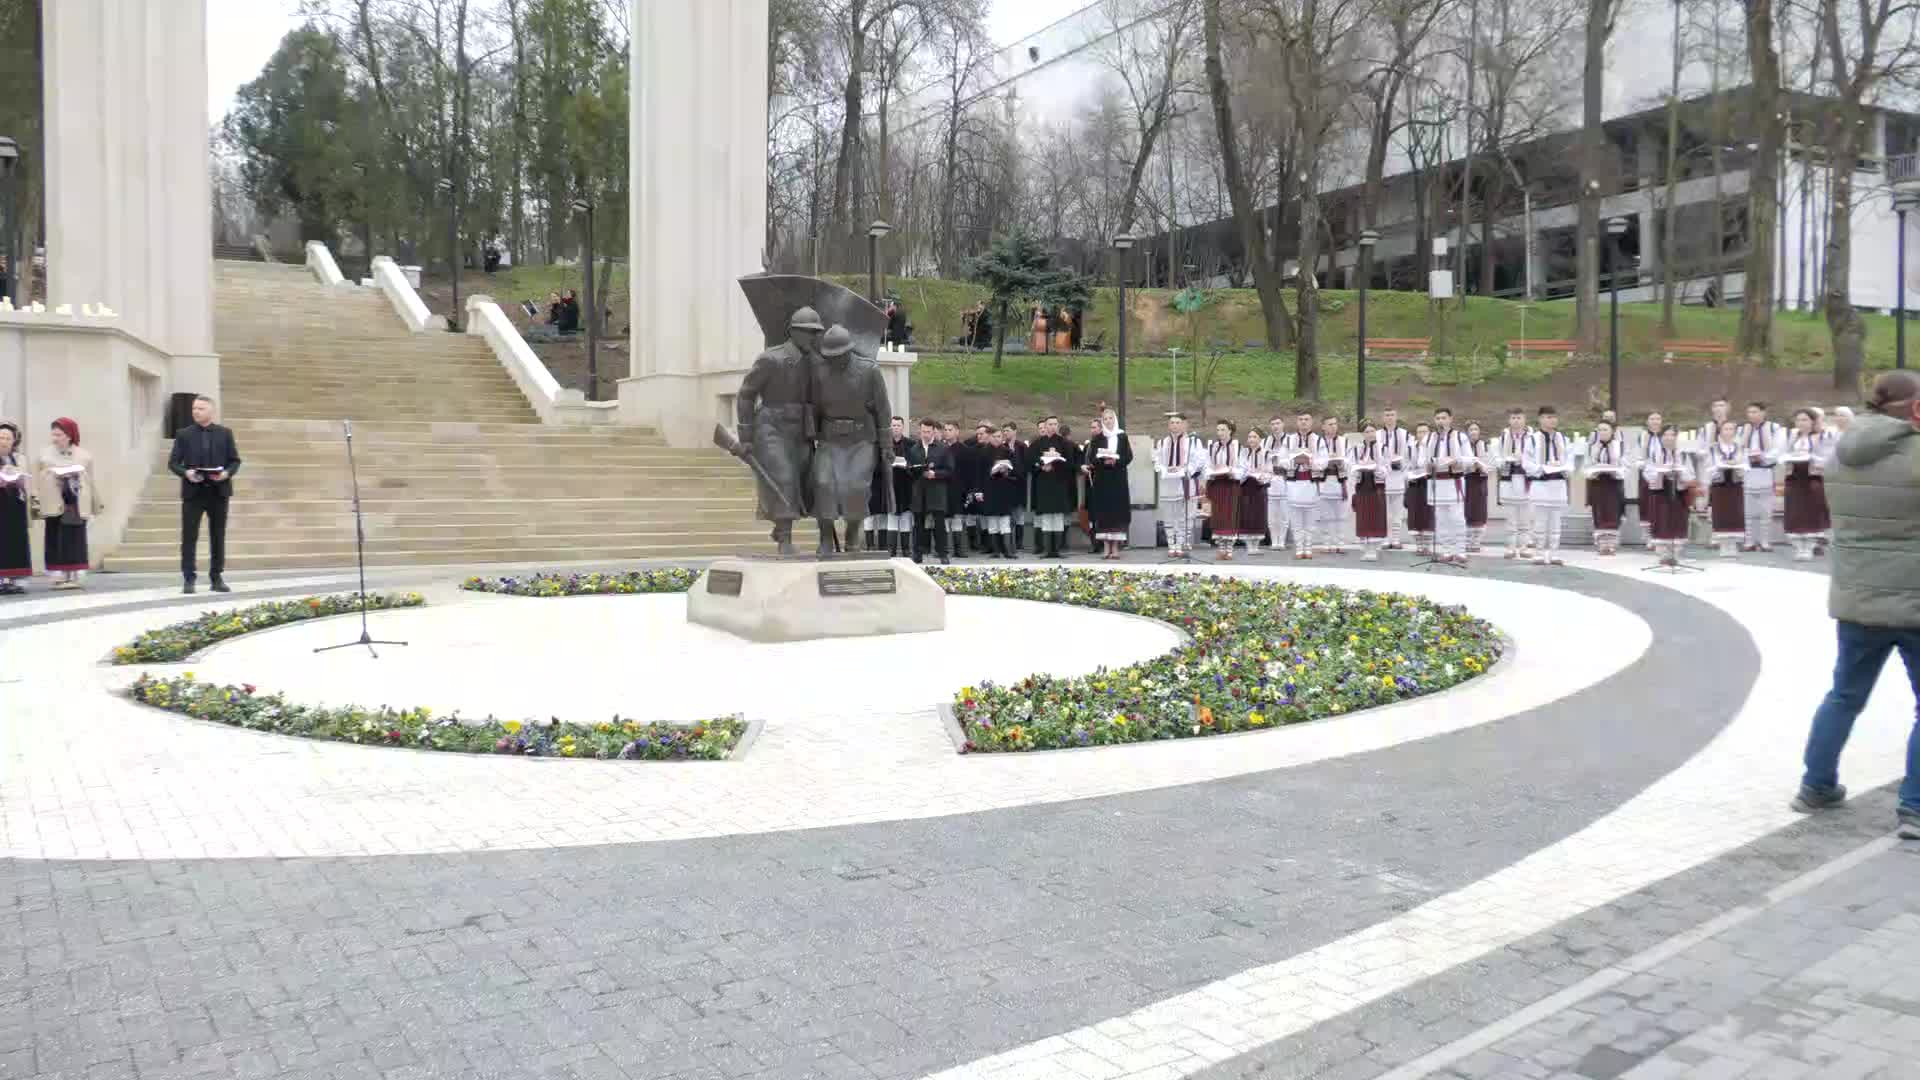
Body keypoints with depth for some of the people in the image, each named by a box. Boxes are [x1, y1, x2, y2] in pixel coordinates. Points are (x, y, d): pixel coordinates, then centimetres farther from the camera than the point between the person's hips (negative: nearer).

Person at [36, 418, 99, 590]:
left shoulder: (84, 456, 7)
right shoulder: (45, 455, 5)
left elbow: (91, 480, 10)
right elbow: (37, 478, 2)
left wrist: (98, 502, 11)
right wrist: (36, 499, -8)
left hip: (77, 506, 0)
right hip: (55, 505, 0)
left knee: (76, 541, 0)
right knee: (57, 541, 0)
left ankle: (75, 577, 5)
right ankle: (59, 577, 3)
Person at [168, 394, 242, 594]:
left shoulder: (224, 434, 7)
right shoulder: (183, 434, 5)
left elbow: (235, 460, 8)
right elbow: (173, 463, 4)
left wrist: (227, 473, -12)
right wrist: (185, 472, -16)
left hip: (219, 491, 1)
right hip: (193, 492, -1)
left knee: (218, 537, 6)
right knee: (189, 538, -2)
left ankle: (217, 578, 14)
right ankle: (188, 580, 2)